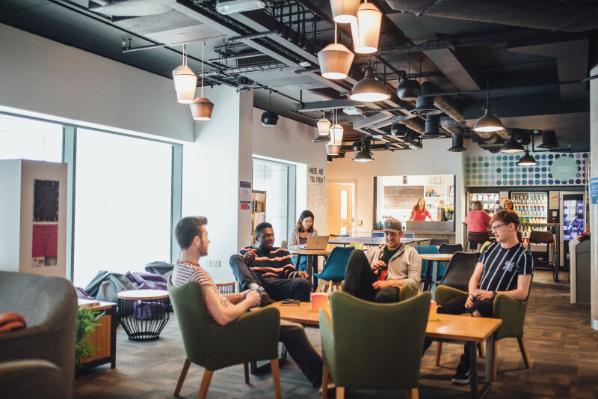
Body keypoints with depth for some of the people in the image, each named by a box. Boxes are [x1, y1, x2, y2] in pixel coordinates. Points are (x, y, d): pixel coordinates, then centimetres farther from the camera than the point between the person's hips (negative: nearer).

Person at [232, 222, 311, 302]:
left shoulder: (282, 252, 25)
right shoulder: (246, 252, 21)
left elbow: (289, 273, 14)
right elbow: (239, 271, 10)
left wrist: (298, 274, -9)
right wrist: (245, 261, -10)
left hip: (278, 285, 1)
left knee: (304, 283, -30)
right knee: (235, 258, -23)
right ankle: (256, 289, -46)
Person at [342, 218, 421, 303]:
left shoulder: (410, 252, 12)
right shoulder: (373, 250, 23)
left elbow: (414, 282, 1)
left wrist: (388, 283, -10)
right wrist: (371, 268, 0)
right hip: (371, 288, 4)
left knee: (385, 294, -43)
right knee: (357, 254, -15)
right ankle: (347, 296, -28)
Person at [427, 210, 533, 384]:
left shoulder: (523, 255, -4)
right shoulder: (490, 248, 16)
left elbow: (522, 293, -9)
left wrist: (492, 294, -19)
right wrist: (472, 294, -4)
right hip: (477, 297, 6)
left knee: (476, 311, -41)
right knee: (440, 312, -19)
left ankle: (466, 365, -28)